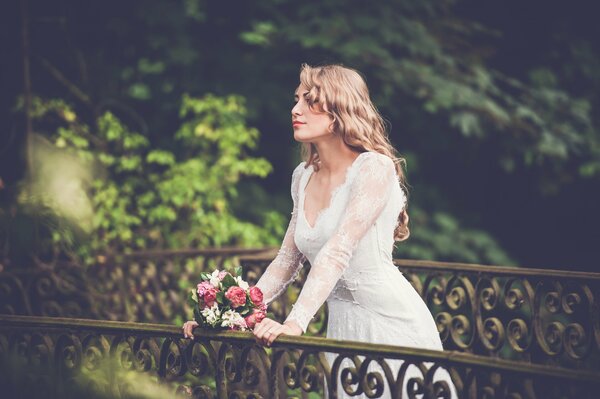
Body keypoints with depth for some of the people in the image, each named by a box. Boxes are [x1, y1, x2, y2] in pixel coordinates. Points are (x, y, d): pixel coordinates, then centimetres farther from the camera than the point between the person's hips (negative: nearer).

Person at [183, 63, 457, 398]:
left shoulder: (374, 168, -14)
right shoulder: (304, 177, 8)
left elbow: (338, 253, -25)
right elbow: (287, 262, 12)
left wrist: (295, 323, -34)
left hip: (392, 321, -6)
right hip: (344, 326, 6)